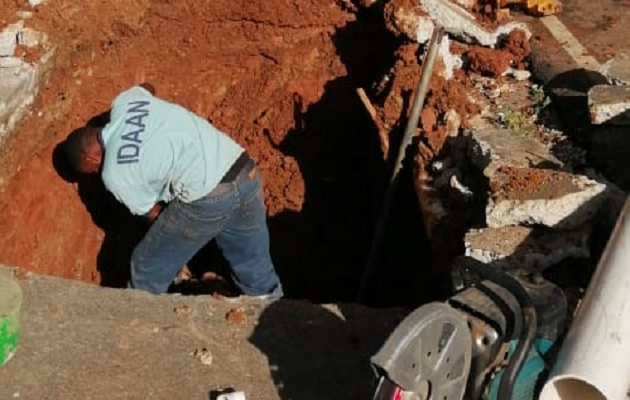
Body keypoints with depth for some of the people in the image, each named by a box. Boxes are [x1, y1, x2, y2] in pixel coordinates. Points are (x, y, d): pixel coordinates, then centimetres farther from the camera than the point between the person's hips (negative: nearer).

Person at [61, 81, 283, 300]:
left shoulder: (114, 174, -3)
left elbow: (154, 214, 8)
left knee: (148, 270, 16)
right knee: (255, 265, 26)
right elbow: (146, 88, 36)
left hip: (208, 199, -7)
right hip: (246, 172, 7)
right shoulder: (124, 101, 12)